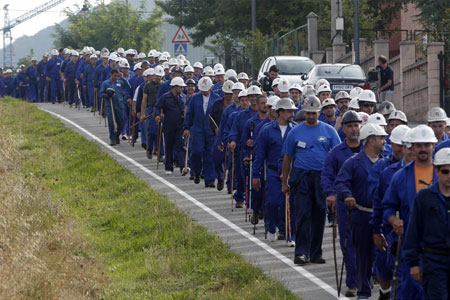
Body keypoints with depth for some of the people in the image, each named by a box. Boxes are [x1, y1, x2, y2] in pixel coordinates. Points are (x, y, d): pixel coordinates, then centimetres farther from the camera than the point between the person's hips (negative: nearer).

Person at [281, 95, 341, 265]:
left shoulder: (329, 131, 6)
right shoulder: (295, 132, 6)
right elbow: (287, 157, 11)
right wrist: (284, 182, 9)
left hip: (322, 178, 1)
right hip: (301, 177, -1)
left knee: (319, 216, 6)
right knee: (303, 214, -9)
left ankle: (315, 253, 15)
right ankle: (302, 252, -10)